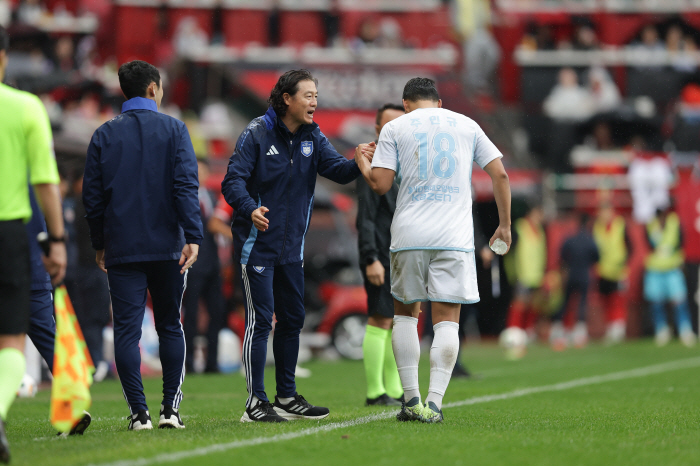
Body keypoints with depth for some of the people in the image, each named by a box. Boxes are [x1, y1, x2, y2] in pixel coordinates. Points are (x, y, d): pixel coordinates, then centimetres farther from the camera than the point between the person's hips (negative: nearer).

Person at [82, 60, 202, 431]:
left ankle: (139, 412, -6)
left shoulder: (104, 135, 5)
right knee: (170, 326, 11)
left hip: (121, 248, 0)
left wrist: (99, 243, 15)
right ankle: (171, 408, 7)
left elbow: (92, 195, 6)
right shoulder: (174, 130, 0)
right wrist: (192, 236, -11)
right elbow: (186, 185, -9)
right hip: (167, 247, 0)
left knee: (127, 330, 0)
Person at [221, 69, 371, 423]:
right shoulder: (257, 133, -11)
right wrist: (250, 210, -37)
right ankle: (255, 403, -5)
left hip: (292, 246, 7)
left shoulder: (312, 137, 5)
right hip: (257, 243, -7)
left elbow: (336, 169, -7)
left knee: (292, 319, 11)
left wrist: (360, 164, -29)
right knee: (260, 320, -8)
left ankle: (287, 397, 22)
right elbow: (233, 180, -18)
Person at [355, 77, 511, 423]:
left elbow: (380, 185, -1)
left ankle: (411, 400, 5)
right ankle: (434, 402, -12)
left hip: (409, 235, 0)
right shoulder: (466, 125, 13)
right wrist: (505, 224, 16)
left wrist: (363, 164, 19)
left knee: (405, 313, 13)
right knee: (447, 319, 0)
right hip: (455, 237, 0)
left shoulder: (395, 128, 7)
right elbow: (499, 175, 9)